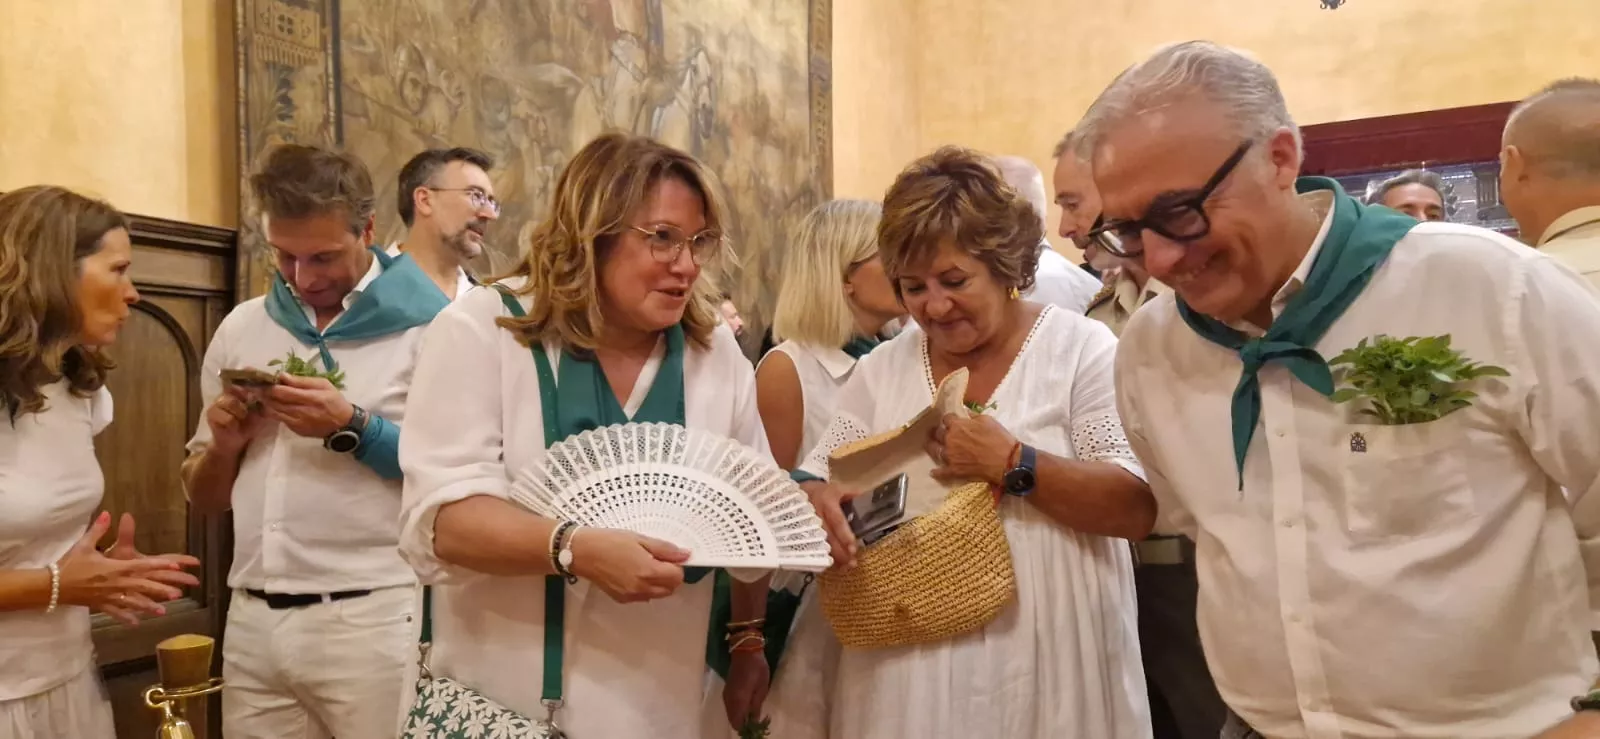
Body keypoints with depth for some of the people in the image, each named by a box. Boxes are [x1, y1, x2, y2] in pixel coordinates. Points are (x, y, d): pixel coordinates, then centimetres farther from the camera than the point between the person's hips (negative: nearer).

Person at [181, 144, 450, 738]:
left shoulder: (425, 324, -7)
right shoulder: (240, 328, 10)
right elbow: (203, 500, 17)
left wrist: (352, 429, -18)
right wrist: (225, 443, -3)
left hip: (374, 619, -5)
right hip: (252, 621, 5)